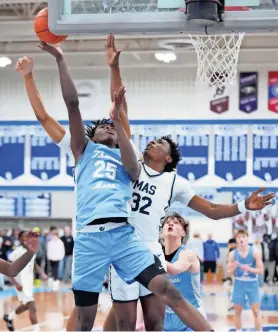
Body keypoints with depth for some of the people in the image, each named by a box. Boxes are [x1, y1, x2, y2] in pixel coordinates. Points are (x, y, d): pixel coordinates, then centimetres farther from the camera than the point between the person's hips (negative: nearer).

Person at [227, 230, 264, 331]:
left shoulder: (255, 252, -9)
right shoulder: (232, 254, -5)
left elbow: (261, 270, -9)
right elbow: (229, 273, 0)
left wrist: (248, 268, -24)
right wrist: (234, 267, -22)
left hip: (252, 284, -2)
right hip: (239, 284, 2)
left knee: (256, 311, -3)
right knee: (237, 311, 7)